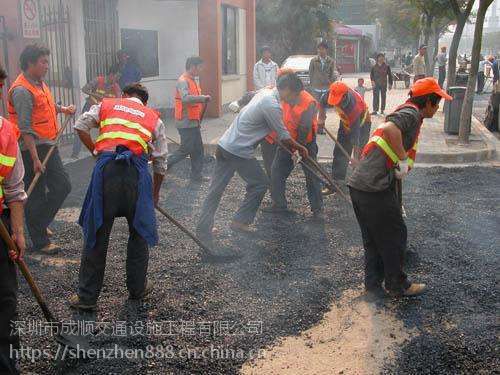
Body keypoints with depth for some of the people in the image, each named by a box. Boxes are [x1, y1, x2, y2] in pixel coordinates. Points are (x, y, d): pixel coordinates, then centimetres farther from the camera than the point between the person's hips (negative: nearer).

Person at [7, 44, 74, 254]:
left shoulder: (40, 83, 11)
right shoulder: (22, 90, -18)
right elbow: (25, 129, -22)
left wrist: (62, 109, 13)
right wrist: (35, 159, -24)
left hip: (49, 146, 9)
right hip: (33, 149, -9)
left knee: (62, 186, 15)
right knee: (37, 195, 1)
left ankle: (39, 224, 32)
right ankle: (40, 241, 13)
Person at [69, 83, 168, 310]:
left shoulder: (107, 105, 24)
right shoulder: (154, 118, 23)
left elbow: (80, 126, 11)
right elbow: (160, 161, 23)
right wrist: (155, 193, 34)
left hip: (106, 166, 0)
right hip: (137, 170, 0)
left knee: (97, 232, 8)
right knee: (139, 232, 17)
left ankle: (87, 296, 16)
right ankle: (137, 288, 28)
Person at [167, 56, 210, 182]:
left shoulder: (192, 81, 14)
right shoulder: (183, 81, -17)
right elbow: (185, 98, -34)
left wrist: (203, 101, 7)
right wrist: (203, 98, -30)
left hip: (193, 122, 10)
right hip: (186, 123, -10)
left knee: (197, 149, 12)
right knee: (185, 149, -4)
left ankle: (196, 176, 19)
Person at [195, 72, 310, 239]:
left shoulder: (265, 92, 11)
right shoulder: (272, 106, -17)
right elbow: (284, 137, -9)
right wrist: (300, 147, 10)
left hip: (224, 144, 9)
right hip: (239, 151, -9)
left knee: (216, 189, 11)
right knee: (260, 183, 9)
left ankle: (203, 228, 16)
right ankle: (240, 221, 14)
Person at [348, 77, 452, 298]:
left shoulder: (406, 112, 23)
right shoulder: (411, 113, -8)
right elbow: (390, 129, -29)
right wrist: (403, 160, -17)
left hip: (358, 184, 9)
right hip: (375, 188, -9)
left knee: (373, 239, 19)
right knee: (394, 236, 7)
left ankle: (373, 283, 28)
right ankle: (397, 285, 22)